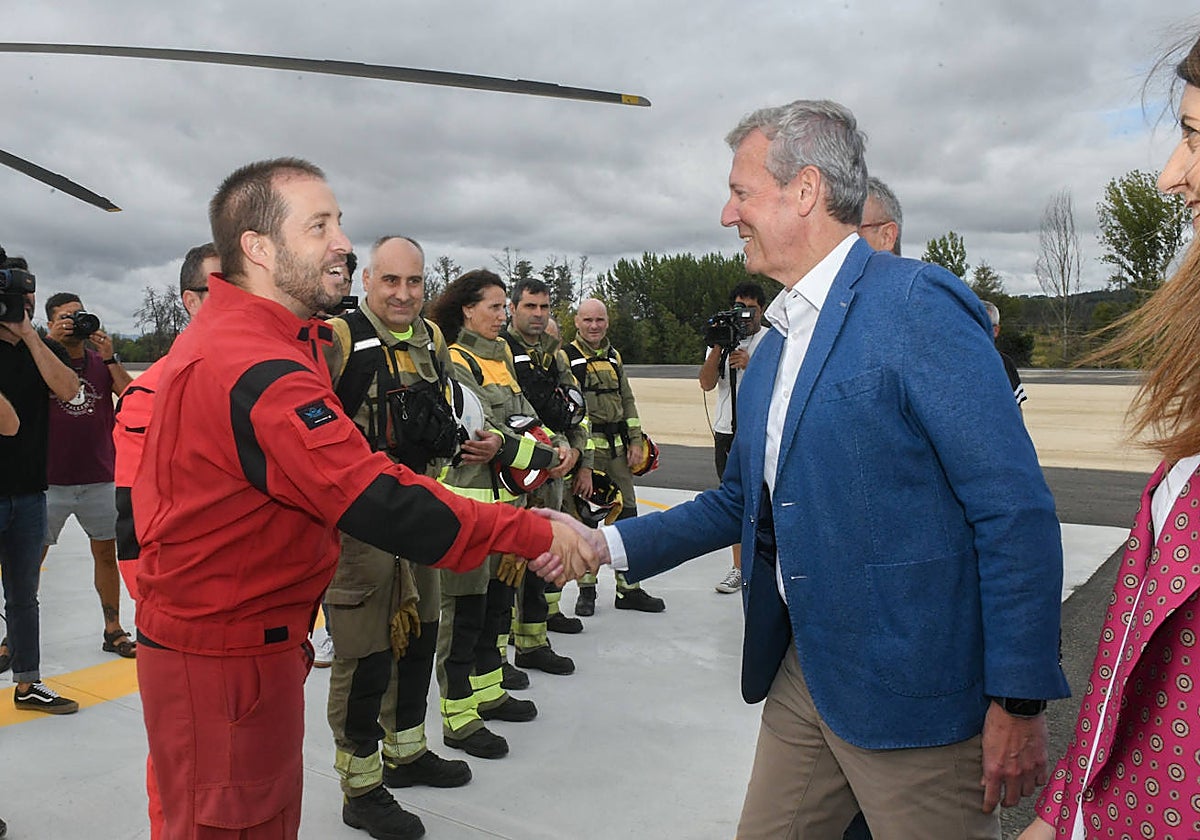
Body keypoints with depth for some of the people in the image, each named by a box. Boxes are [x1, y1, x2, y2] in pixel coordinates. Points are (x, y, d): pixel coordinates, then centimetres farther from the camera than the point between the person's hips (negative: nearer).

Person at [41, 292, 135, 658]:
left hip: (100, 479, 3)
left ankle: (113, 631, 20)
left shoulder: (102, 362, 8)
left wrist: (110, 356, -14)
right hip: (51, 480, -2)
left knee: (106, 554, 9)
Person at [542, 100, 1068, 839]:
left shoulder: (917, 302, -15)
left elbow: (1017, 512, -17)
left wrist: (1019, 700, -16)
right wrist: (606, 543, 8)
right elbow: (741, 502, 16)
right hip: (802, 670, 8)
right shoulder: (774, 345, 11)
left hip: (911, 689, -8)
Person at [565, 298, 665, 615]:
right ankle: (586, 588, 14)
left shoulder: (614, 356, 15)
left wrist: (636, 441, 10)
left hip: (618, 447, 6)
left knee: (626, 512, 9)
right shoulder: (567, 357, -5)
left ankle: (628, 588, 19)